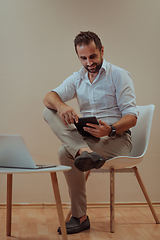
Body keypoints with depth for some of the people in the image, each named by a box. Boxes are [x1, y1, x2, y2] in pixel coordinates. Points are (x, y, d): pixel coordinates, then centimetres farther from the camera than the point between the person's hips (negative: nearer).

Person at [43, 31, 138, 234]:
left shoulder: (119, 75, -2)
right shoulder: (77, 78, 14)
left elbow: (131, 117, -10)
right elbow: (49, 97, -4)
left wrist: (110, 130, -32)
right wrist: (61, 105, -30)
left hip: (117, 139, -5)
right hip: (87, 137, 6)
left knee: (66, 152, -30)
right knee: (48, 111, -17)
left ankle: (80, 217, -19)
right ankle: (85, 151, -41)